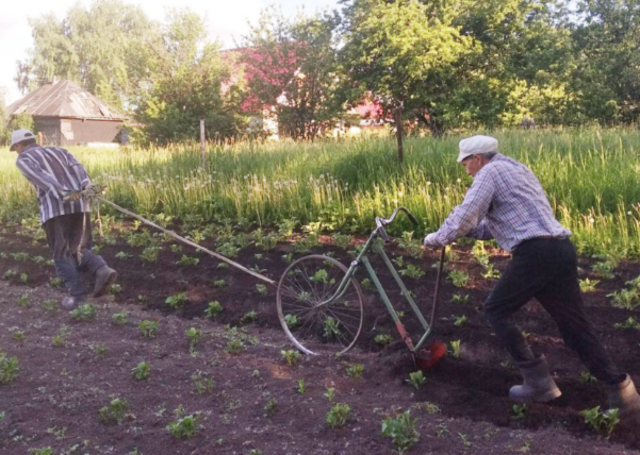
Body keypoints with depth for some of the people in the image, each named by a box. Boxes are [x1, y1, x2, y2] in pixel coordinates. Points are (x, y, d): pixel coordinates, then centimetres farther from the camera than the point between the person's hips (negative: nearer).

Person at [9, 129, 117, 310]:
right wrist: (87, 187, -11)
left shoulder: (23, 159, 13)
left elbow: (41, 177, -8)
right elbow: (78, 168, 7)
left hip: (55, 208, -5)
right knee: (79, 251, 15)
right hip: (80, 205, 5)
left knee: (61, 255, 7)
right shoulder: (60, 152, 28)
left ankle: (78, 295, -1)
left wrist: (63, 194, -23)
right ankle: (102, 270, -11)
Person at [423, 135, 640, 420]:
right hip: (562, 250, 9)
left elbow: (464, 217, -9)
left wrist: (438, 238, 6)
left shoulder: (490, 171, 0)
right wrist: (461, 231, 26)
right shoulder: (516, 169, 29)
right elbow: (495, 224, 32)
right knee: (574, 324, 11)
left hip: (535, 253, -9)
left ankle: (538, 381, 6)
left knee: (496, 311, 7)